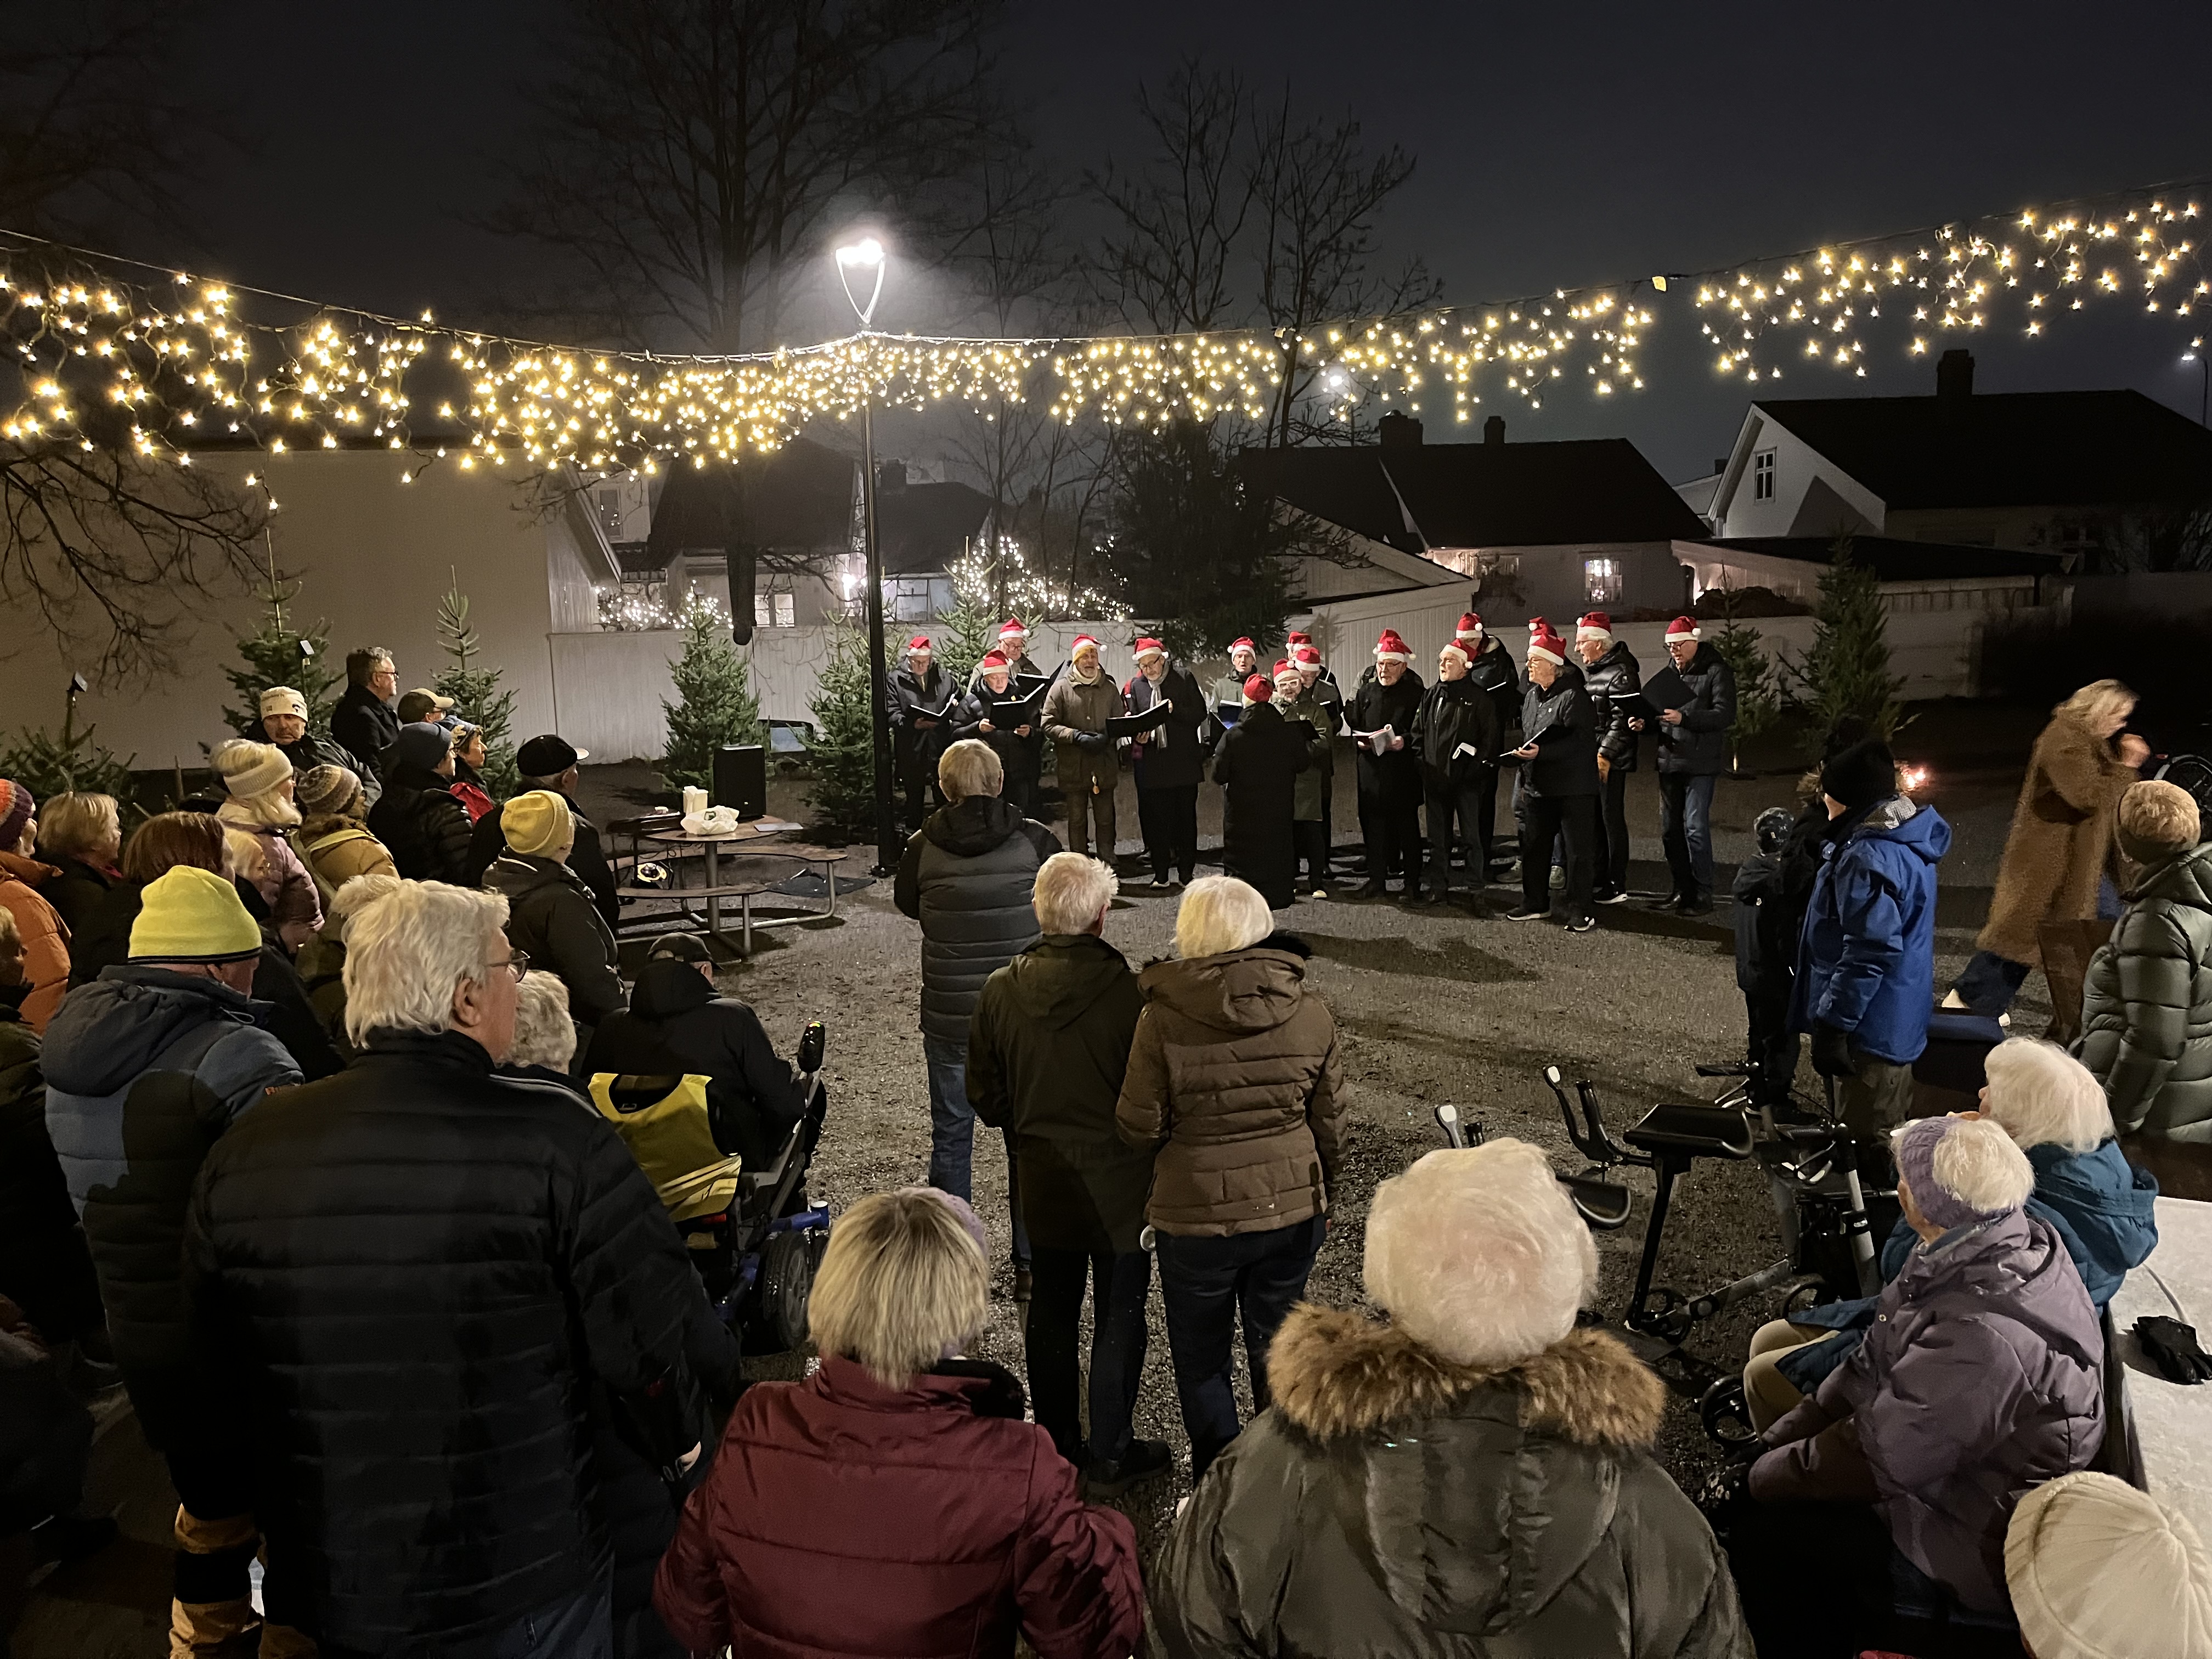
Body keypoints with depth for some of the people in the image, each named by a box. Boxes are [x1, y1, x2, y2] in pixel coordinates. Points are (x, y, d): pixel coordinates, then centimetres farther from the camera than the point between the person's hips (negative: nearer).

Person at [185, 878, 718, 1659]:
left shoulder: (241, 1155, -8)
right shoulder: (558, 1141, -21)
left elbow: (218, 1360, 5)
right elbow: (648, 1337, -18)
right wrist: (678, 1441, 3)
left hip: (331, 1592, 4)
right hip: (526, 1591, -4)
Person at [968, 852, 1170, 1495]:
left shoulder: (999, 992, -9)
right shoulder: (1130, 994, -22)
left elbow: (985, 1096, 1)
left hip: (1042, 1182, 4)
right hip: (1119, 1184, -4)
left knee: (1051, 1312, 18)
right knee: (1119, 1318, 11)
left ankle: (1057, 1443, 32)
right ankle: (1109, 1457, 20)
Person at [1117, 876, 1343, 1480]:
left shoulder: (1163, 1018, -18)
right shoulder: (1310, 1011, -7)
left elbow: (1139, 1126, -11)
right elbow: (1329, 1120, 2)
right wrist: (1324, 1196, 17)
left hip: (1197, 1212, -3)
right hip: (1292, 1209, 3)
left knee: (1201, 1360, 17)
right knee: (1277, 1347, 21)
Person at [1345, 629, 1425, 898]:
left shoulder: (1415, 691, -3)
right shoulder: (1366, 689, 9)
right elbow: (1353, 722, 15)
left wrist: (1405, 741, -21)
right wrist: (1358, 741, -4)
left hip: (1404, 770, -3)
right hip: (1371, 768, 4)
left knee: (1407, 824, 5)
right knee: (1373, 823, 4)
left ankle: (1412, 881, 15)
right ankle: (1377, 879, 13)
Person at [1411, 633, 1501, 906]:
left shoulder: (1479, 698, -4)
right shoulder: (1432, 696, 11)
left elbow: (1490, 737, -6)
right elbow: (1418, 730, 15)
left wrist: (1478, 766, -13)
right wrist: (1420, 761, 4)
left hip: (1466, 778, -5)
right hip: (1435, 778, 5)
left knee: (1472, 834, 2)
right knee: (1438, 835, 9)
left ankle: (1476, 886, 11)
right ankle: (1438, 886, 17)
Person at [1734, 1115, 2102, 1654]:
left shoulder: (1980, 1336, -37)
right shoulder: (2013, 1242, -8)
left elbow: (1874, 1459, -26)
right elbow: (1880, 1359, 1)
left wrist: (1768, 1476, -10)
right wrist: (1789, 1434, 0)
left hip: (1979, 1549, -8)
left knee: (1758, 1534, -3)